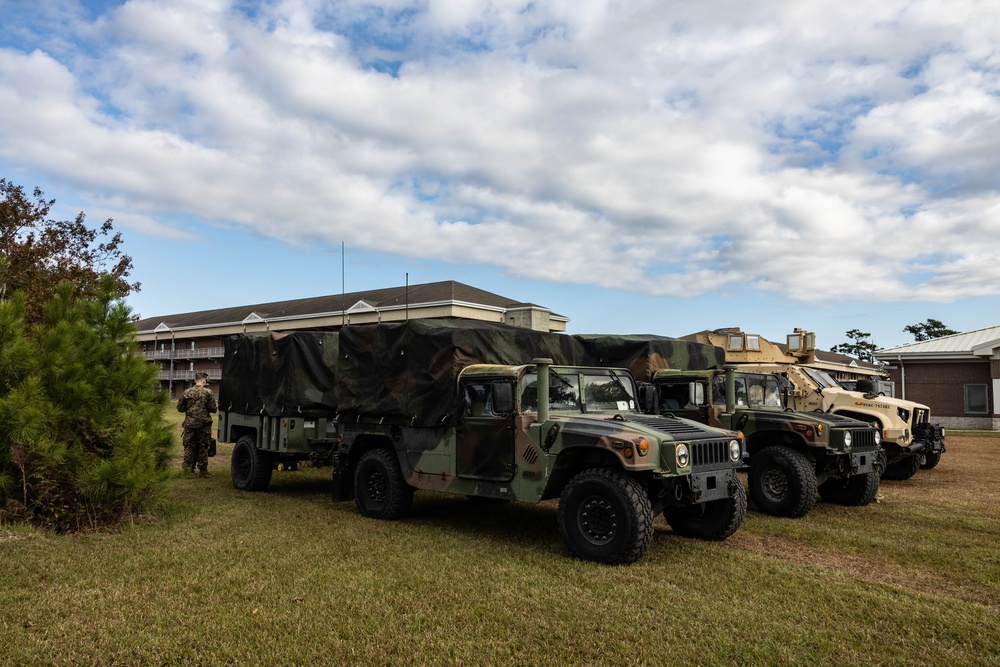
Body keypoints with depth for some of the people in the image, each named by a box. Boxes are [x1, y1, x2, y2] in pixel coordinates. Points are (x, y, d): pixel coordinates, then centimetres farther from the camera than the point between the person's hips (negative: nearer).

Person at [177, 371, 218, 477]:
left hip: (189, 424, 3)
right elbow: (213, 409, -7)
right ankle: (202, 470, 8)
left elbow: (180, 408, 9)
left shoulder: (186, 392, 3)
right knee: (203, 447, 5)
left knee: (189, 446, 11)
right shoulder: (208, 392, -7)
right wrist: (217, 405, 14)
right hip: (203, 425, -3)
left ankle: (188, 468, 11)